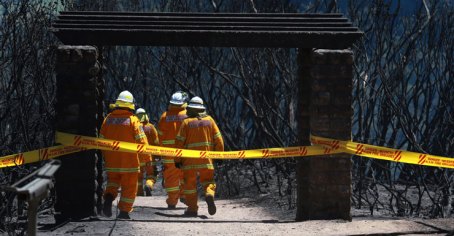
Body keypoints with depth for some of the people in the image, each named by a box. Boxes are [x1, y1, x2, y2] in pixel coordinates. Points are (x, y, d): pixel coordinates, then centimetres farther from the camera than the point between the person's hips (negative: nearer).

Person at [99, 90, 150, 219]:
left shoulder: (108, 119, 2)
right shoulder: (133, 120, -10)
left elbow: (102, 140, 9)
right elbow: (142, 140, -12)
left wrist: (105, 156, 22)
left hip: (111, 160, 3)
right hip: (129, 160, -3)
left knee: (113, 181, 20)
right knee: (129, 186, 9)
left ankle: (109, 197, -7)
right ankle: (124, 211, 8)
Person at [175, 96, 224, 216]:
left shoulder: (186, 122, -3)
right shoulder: (209, 120, 4)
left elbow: (179, 142, -5)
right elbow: (218, 139, 4)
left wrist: (178, 159, 3)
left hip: (190, 160, -2)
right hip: (206, 159, 2)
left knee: (190, 183, 7)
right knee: (208, 180, 11)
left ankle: (192, 208, 7)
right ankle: (209, 194, -19)